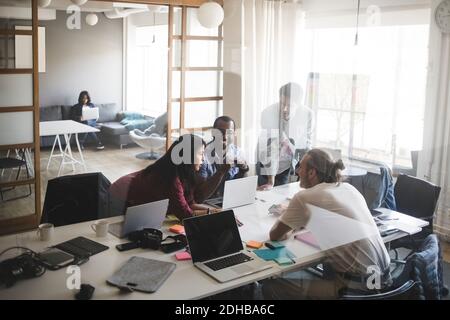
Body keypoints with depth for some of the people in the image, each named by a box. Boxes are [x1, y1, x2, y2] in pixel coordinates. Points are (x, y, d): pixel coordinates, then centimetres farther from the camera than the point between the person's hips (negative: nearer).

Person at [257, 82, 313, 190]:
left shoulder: (307, 114, -17)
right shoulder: (268, 114, -27)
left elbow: (306, 143, -1)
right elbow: (269, 148, -29)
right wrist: (271, 182, -30)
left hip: (289, 164, 3)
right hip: (267, 165, -2)